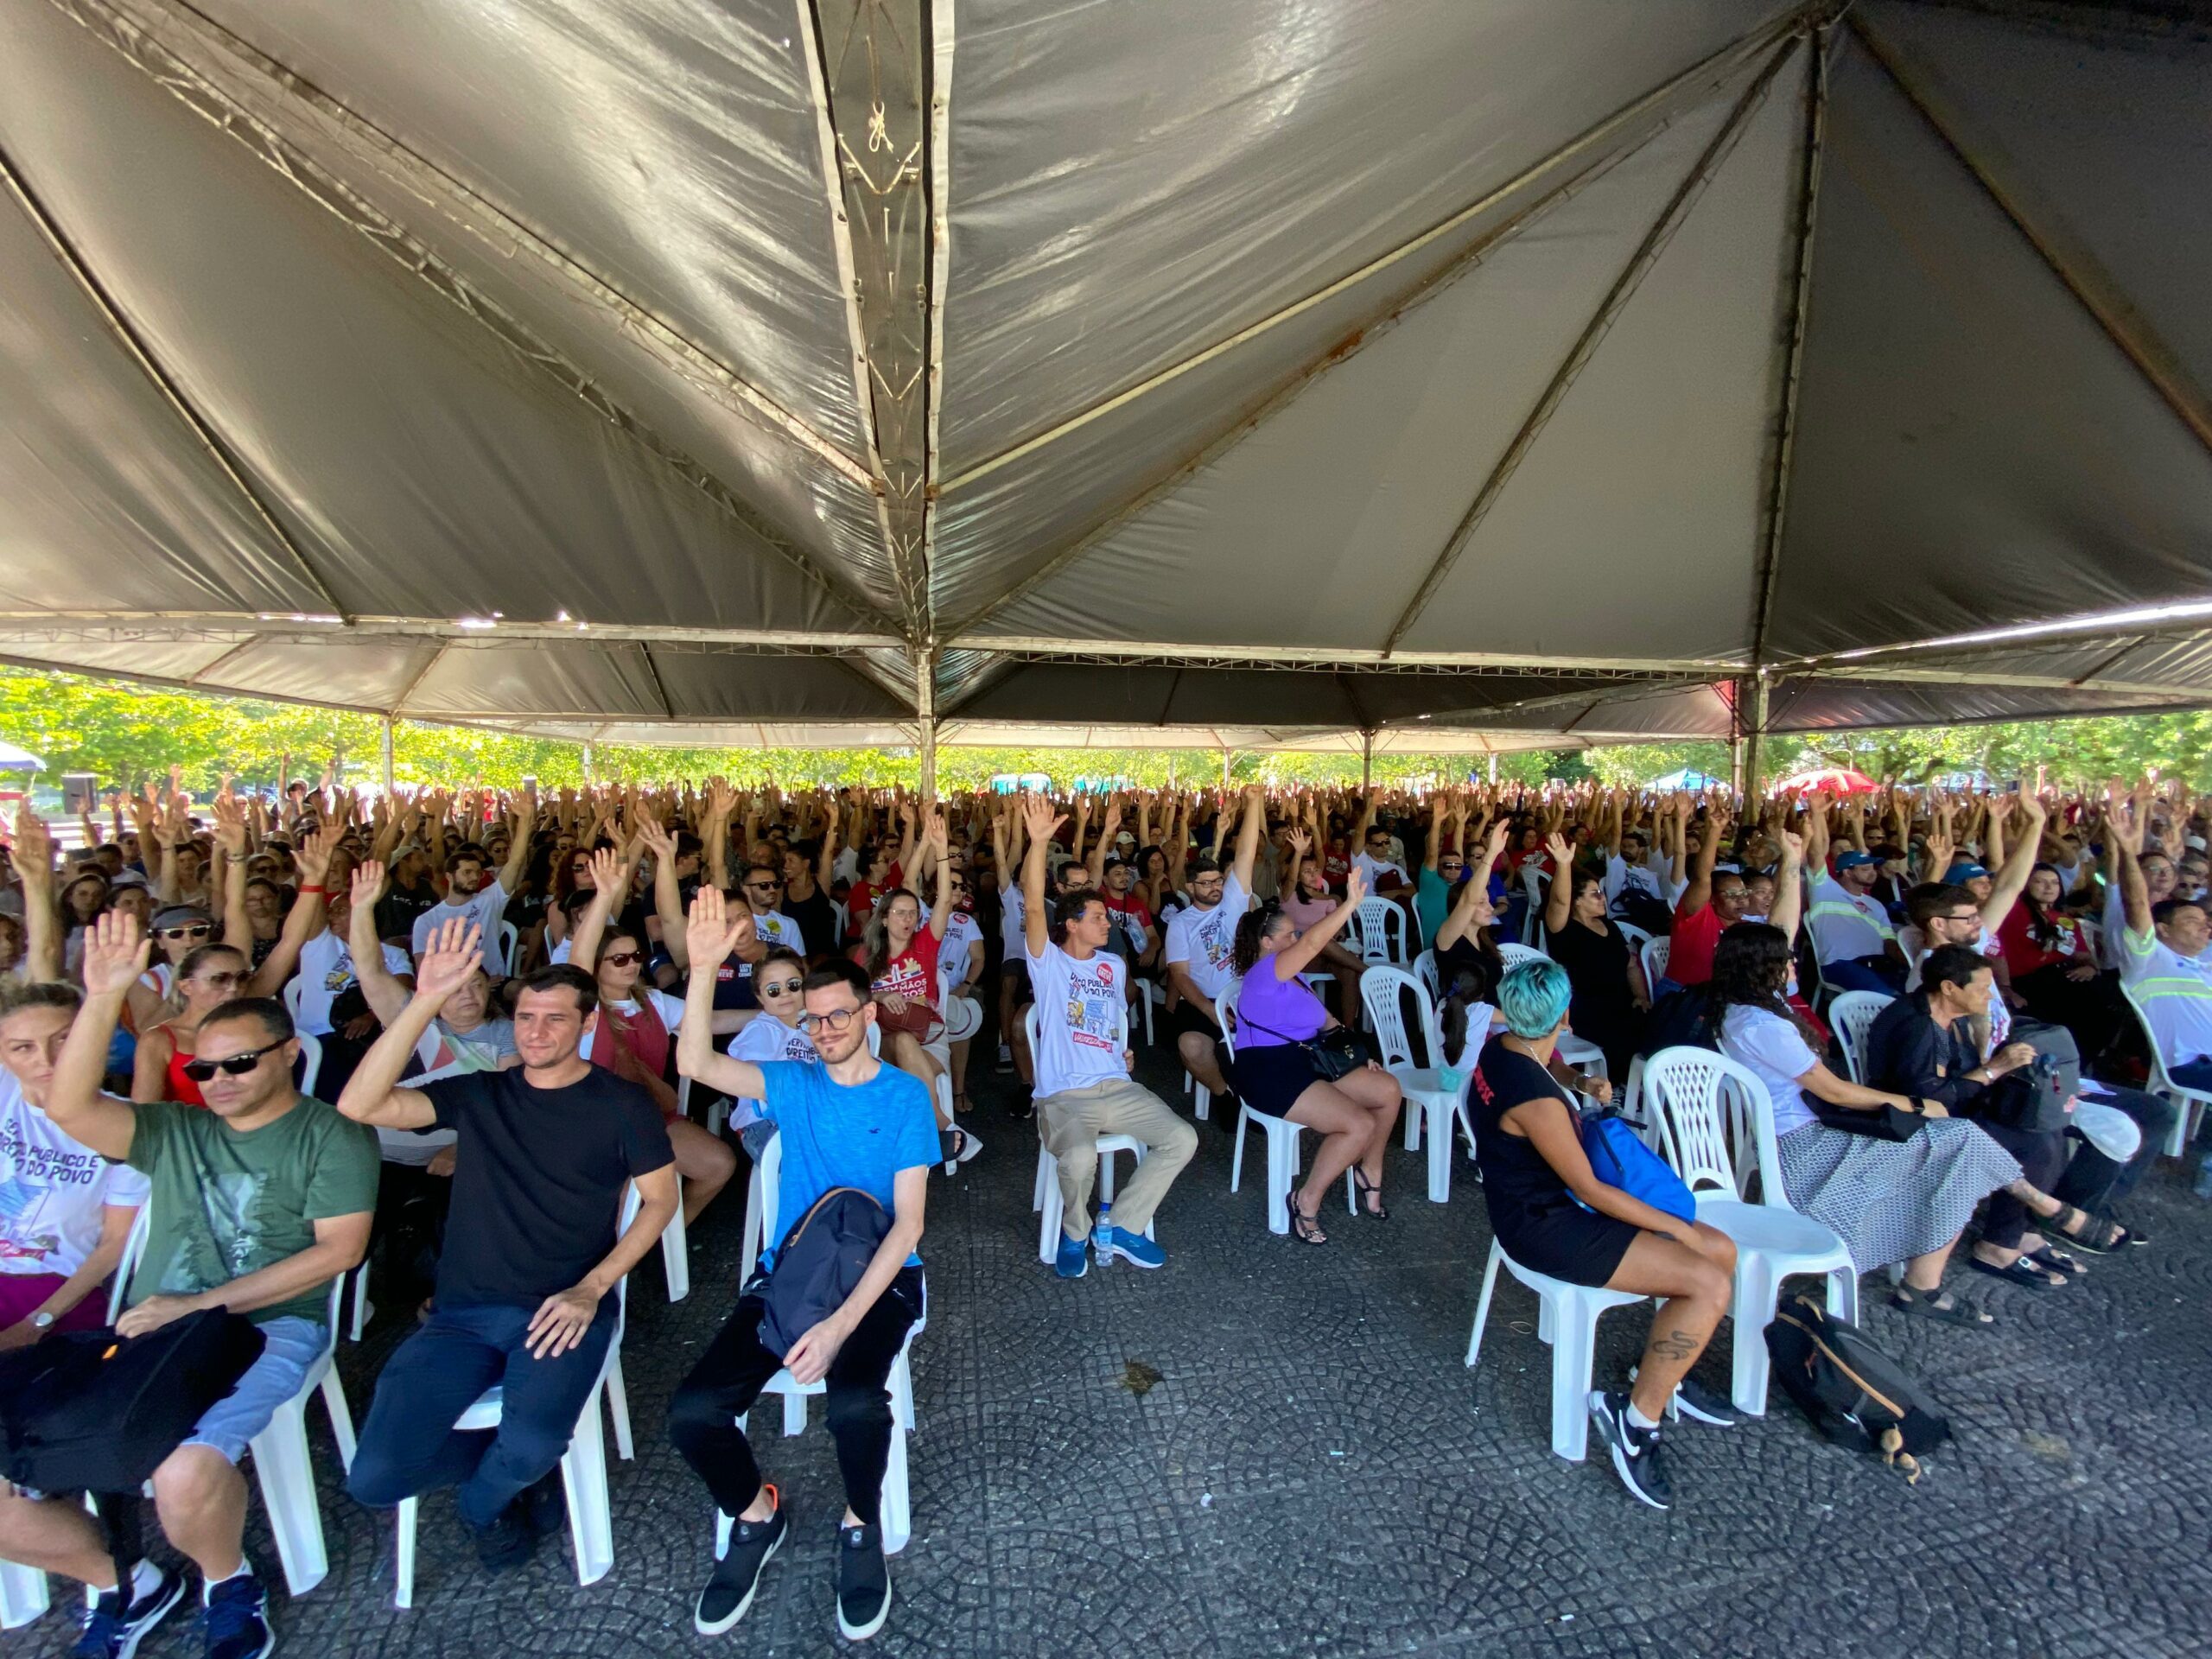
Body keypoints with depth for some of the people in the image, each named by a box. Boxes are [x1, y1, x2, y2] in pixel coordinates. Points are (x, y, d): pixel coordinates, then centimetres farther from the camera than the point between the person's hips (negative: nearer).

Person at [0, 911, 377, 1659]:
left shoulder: (331, 1135, -1)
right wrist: (104, 997, -11)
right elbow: (69, 1108, -3)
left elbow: (339, 1249, -9)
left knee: (185, 1478, -30)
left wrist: (203, 1303, -12)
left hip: (269, 1328, -6)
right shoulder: (173, 1131, 15)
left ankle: (228, 1580, 4)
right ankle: (122, 1583, 20)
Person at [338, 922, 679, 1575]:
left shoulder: (621, 1103, -1)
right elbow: (360, 1105, -10)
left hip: (563, 1311, -3)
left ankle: (485, 1501, 11)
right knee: (375, 1478, -15)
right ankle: (517, 1470, 17)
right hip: (463, 1314, 3)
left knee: (531, 1446, -28)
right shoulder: (478, 1094, 6)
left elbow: (661, 1199, 1)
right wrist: (426, 1001, -18)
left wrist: (592, 1288, -11)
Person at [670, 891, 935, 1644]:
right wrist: (704, 965, -25)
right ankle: (755, 1513, 15)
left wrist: (842, 1322, -22)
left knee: (855, 1403, -31)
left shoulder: (906, 1096, -4)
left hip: (877, 1276, -3)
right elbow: (694, 1062, -12)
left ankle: (862, 1524, 6)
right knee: (693, 1411, -19)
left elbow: (908, 1222, -10)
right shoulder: (793, 1085, 5)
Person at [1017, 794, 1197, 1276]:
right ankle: (1075, 1232, 2)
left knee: (1182, 1139, -14)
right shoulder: (1048, 961, 0)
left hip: (1117, 1087, 6)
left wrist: (1124, 1051, 13)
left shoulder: (1114, 965, 18)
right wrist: (1038, 842, -30)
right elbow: (1033, 906, -18)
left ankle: (1119, 1227, 3)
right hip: (1063, 1095, -5)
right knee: (1079, 1158, -34)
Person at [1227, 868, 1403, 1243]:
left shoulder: (1290, 975, 16)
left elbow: (1324, 1018, 21)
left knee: (1389, 1090, 2)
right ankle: (1307, 1202, -6)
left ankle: (1369, 1173, 19)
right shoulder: (1263, 972, -15)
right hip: (1269, 1074, -10)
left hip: (1306, 1061, 10)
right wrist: (1351, 902, -31)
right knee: (1360, 1125, -21)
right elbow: (1312, 944, -30)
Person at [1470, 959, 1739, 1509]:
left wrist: (1581, 1084, 8)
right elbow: (1590, 1190, -19)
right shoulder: (1535, 1100, -30)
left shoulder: (1500, 1046, -4)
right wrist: (1680, 1229, -9)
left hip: (1547, 1202, 9)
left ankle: (1664, 1375, 26)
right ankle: (1636, 1416, -1)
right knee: (1710, 1283, -16)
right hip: (1544, 1229, -9)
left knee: (1721, 1250, 8)